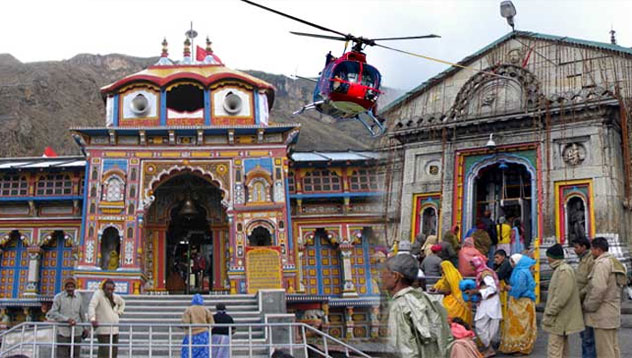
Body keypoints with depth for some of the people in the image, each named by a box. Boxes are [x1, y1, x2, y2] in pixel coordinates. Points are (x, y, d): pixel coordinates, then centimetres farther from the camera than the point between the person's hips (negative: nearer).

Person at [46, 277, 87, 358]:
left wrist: (84, 327, 21)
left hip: (77, 333, 3)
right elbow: (52, 313, -10)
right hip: (63, 333, -3)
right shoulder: (59, 297, -2)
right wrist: (67, 319, -20)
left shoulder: (78, 297, 9)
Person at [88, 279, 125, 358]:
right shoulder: (98, 294, -8)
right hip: (103, 330, -7)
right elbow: (91, 306, -22)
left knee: (114, 352, 10)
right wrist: (92, 319, -36)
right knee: (104, 352, -15)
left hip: (114, 330, 7)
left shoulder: (115, 297, 13)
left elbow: (122, 303, 34)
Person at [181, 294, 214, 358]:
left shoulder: (188, 309, -1)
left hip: (191, 336, -1)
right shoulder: (205, 310, 4)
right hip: (203, 335, 1)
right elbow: (211, 323, 0)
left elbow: (185, 322, -10)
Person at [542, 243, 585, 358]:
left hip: (559, 320, -11)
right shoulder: (560, 269, 15)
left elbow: (561, 297, -24)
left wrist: (549, 314, -20)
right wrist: (549, 313, 19)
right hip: (562, 320, 11)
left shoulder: (564, 271, -18)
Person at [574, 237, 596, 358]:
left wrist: (580, 295, -20)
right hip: (581, 304, 10)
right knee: (583, 334, 18)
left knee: (588, 336, -5)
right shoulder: (583, 260, 15)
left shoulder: (592, 260, -16)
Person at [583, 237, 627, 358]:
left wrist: (588, 306, -12)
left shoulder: (601, 263, -16)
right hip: (614, 313, 10)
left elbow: (598, 289, -23)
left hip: (603, 315, -10)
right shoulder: (615, 263, 15)